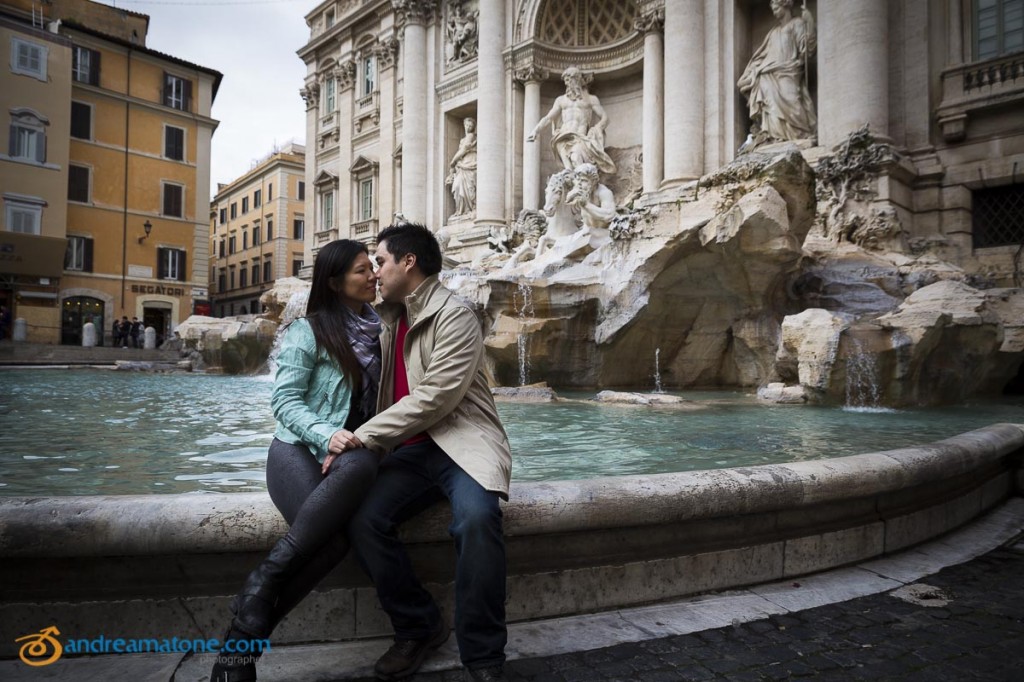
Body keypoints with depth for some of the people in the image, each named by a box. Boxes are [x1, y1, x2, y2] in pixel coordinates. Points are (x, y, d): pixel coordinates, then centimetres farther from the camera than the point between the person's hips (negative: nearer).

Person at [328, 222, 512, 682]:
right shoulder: (389, 320, 16)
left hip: (463, 442, -6)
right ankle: (419, 628, 3)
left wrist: (362, 437, -17)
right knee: (363, 520, -20)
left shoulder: (455, 316, -8)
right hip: (412, 449, 6)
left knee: (476, 518, -34)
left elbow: (433, 398, -18)